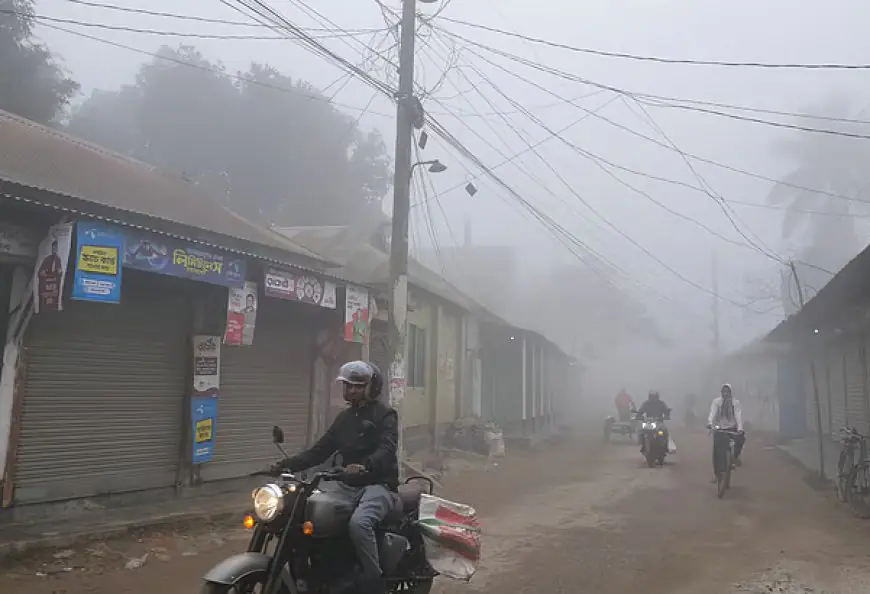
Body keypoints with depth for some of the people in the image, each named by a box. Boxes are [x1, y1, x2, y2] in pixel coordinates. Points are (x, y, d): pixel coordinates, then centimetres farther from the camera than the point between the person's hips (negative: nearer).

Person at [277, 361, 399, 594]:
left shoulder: (385, 415, -5)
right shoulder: (344, 417, 16)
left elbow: (387, 450, -22)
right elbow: (320, 450, 12)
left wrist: (365, 466, -42)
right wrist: (287, 464, -2)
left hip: (379, 485, -7)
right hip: (349, 485, 7)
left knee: (358, 522, -35)